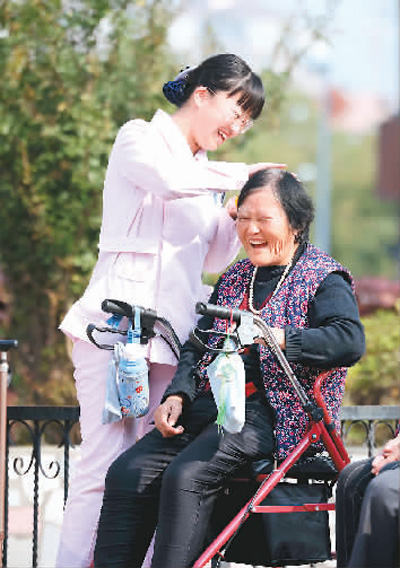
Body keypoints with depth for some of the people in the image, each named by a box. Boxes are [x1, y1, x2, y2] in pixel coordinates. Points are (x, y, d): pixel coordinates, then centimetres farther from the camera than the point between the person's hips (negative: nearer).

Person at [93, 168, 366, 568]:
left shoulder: (324, 279, 3)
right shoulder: (234, 279, 24)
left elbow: (350, 340, -15)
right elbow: (198, 343, 20)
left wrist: (280, 338, -26)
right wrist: (177, 395, 1)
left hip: (268, 413, -7)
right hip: (209, 402, 7)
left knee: (184, 477, -30)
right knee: (127, 473, -15)